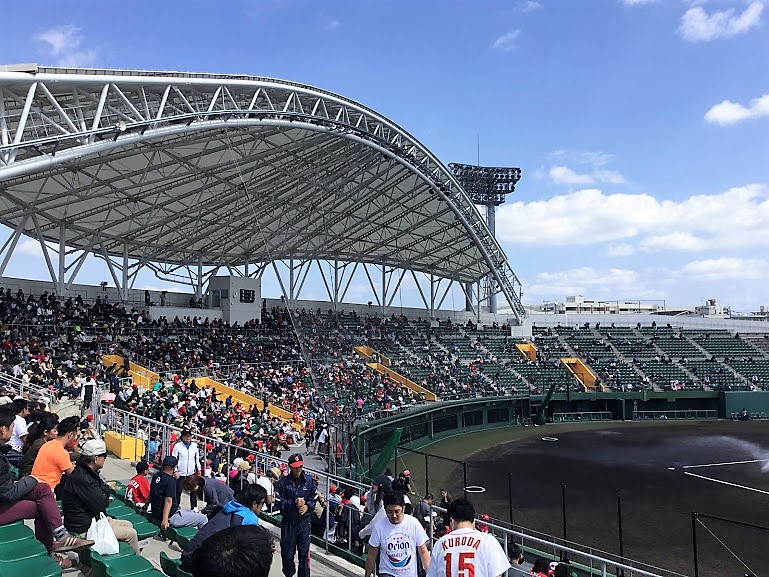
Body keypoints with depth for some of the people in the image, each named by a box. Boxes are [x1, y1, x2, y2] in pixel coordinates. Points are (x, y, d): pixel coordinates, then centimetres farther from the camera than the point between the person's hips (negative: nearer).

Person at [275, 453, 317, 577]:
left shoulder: (309, 480, 1)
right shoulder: (283, 482, -7)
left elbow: (314, 498, 6)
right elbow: (279, 502, -8)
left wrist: (307, 506, -12)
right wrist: (294, 503, -19)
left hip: (304, 521, 1)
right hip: (288, 521, -1)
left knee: (304, 552, 4)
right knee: (287, 552, 9)